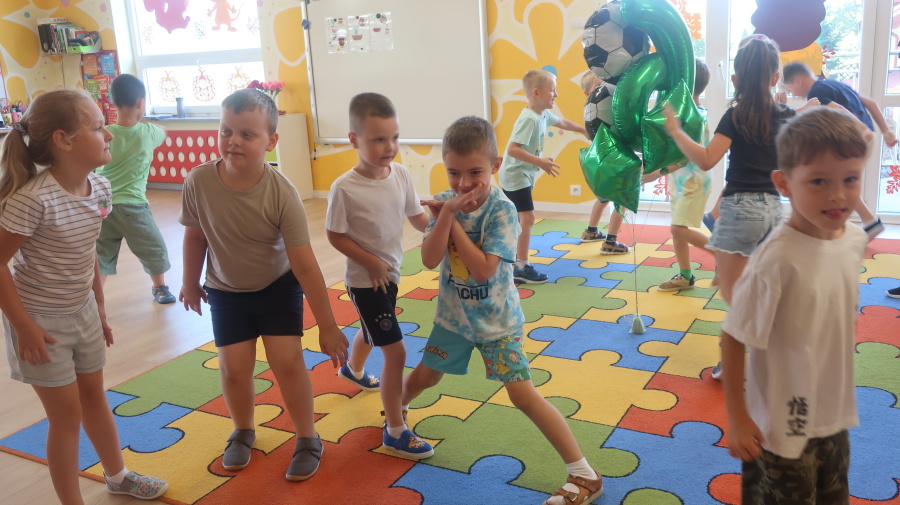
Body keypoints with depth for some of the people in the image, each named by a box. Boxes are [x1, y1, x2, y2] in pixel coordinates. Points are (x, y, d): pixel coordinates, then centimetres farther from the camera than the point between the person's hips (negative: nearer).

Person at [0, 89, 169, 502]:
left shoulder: (99, 188, -5)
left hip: (83, 312, 7)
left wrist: (100, 309, 11)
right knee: (67, 414, 5)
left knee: (95, 397, 22)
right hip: (41, 321, -6)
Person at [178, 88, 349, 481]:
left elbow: (305, 265, -25)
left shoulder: (281, 193, -29)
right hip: (225, 291, 2)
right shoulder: (199, 182, -24)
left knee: (287, 360, -6)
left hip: (278, 286, -2)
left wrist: (327, 326, -21)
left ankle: (307, 440, 17)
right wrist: (190, 282, 10)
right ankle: (243, 432, 32)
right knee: (234, 365, 2)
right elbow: (195, 236, -5)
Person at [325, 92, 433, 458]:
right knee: (396, 351, -9)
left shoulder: (401, 174, -9)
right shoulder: (345, 189, -25)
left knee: (371, 330, 33)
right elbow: (335, 236, -15)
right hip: (365, 280, -7)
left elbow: (418, 219, -2)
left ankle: (353, 370, 65)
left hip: (390, 273, 7)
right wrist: (371, 262, -20)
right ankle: (395, 431, 6)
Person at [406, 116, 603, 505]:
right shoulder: (444, 203, -9)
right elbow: (429, 260, -17)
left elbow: (483, 269, -30)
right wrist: (446, 214, -30)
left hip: (496, 319, -5)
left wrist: (453, 220, -27)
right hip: (453, 314, 5)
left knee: (523, 395, -9)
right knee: (423, 376, 20)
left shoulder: (502, 210, -22)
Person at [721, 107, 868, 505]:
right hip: (783, 430, -7)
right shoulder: (778, 260, -28)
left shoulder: (855, 240, -6)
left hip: (835, 419, 7)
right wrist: (737, 418, -17)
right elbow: (733, 339, -21)